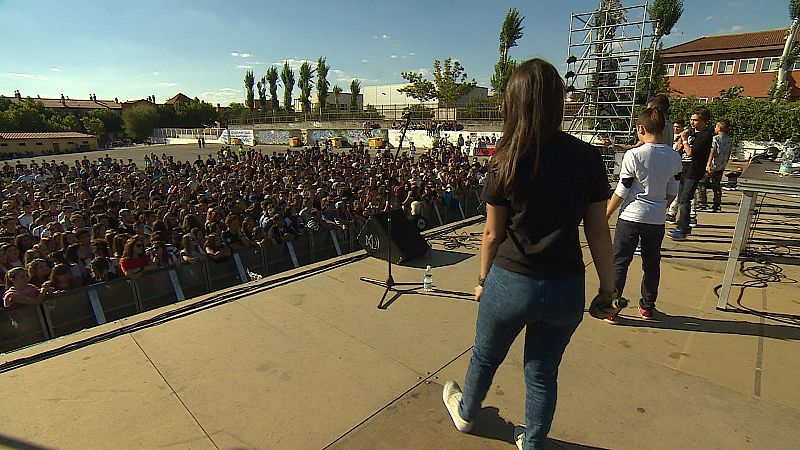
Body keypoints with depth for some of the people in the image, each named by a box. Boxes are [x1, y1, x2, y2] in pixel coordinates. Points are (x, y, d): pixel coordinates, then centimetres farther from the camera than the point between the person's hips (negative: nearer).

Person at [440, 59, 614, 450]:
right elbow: (598, 230, -2)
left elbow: (492, 233, -7)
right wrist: (607, 287, 9)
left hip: (511, 283, -2)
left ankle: (465, 413, 53)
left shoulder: (507, 162, -13)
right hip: (566, 289, 3)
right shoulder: (588, 157, -5)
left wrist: (483, 279, 7)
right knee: (543, 374, 23)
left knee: (485, 357, 25)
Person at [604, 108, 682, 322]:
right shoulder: (674, 157, 1)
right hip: (657, 219, 5)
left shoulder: (634, 155, -15)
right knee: (652, 263, 18)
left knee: (619, 263, 4)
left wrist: (606, 214, -1)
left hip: (631, 216, -5)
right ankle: (647, 306, 31)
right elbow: (672, 192, 7)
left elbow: (621, 191, -12)